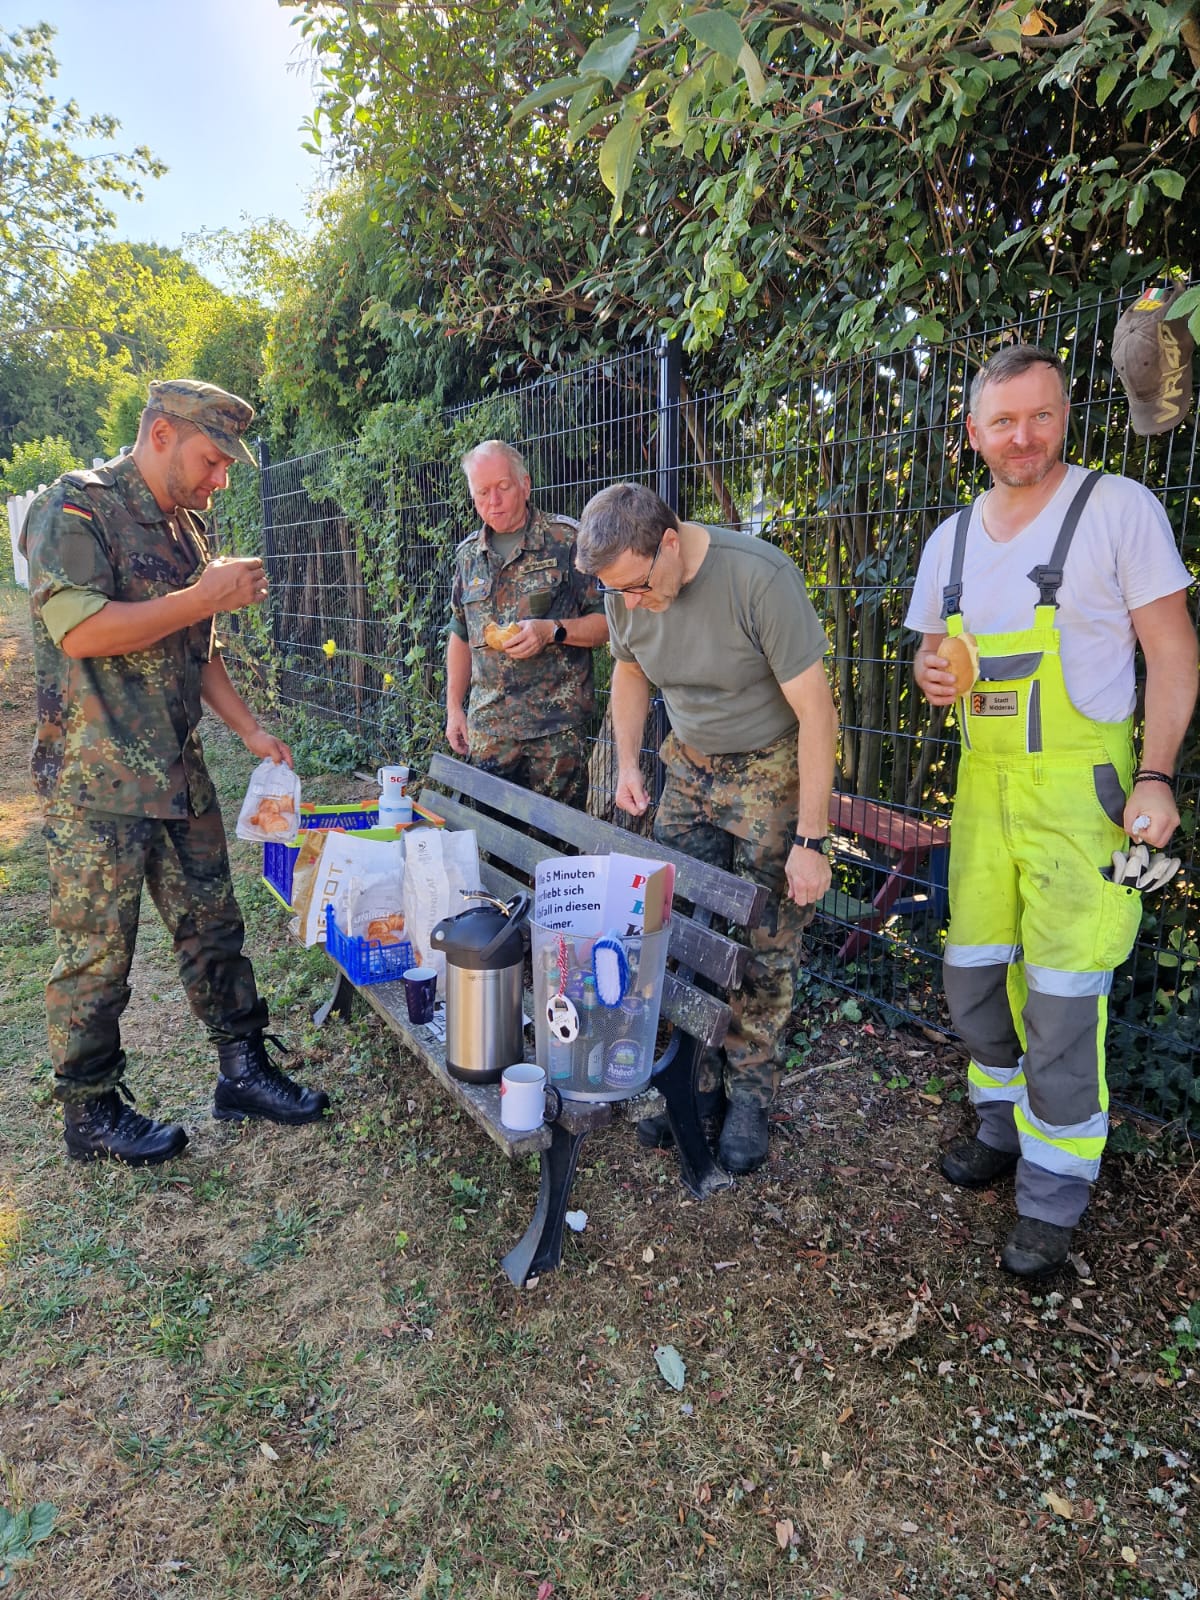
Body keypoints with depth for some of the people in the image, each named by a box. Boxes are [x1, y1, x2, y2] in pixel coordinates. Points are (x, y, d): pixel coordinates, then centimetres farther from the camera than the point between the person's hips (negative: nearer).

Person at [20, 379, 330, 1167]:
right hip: (97, 783, -8)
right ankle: (91, 1111, 19)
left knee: (213, 924, 12)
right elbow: (80, 631, -22)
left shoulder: (186, 528, 15)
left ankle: (243, 1069, 25)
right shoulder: (75, 508, -9)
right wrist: (207, 596, -19)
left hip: (180, 774, 8)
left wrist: (251, 730, 11)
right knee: (98, 953, 3)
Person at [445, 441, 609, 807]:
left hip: (557, 726, -4)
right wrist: (454, 708, 15)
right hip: (487, 727, 5)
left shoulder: (568, 540, -3)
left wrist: (551, 631, -20)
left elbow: (605, 622, -4)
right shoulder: (468, 554, 13)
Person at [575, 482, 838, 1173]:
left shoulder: (760, 578, -27)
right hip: (691, 766, 5)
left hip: (774, 769, -5)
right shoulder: (628, 588, -9)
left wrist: (811, 841, -22)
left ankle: (750, 1096, 18)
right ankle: (697, 1082, 19)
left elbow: (817, 714, -23)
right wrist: (628, 762, 0)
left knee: (764, 948, -2)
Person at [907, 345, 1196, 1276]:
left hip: (1081, 783, -5)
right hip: (984, 780, 6)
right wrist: (932, 674, -6)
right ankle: (1007, 1125, 36)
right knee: (972, 976, 12)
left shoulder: (1118, 508, -6)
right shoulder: (951, 539, 9)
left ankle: (1054, 1195, 14)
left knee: (1063, 995, -4)